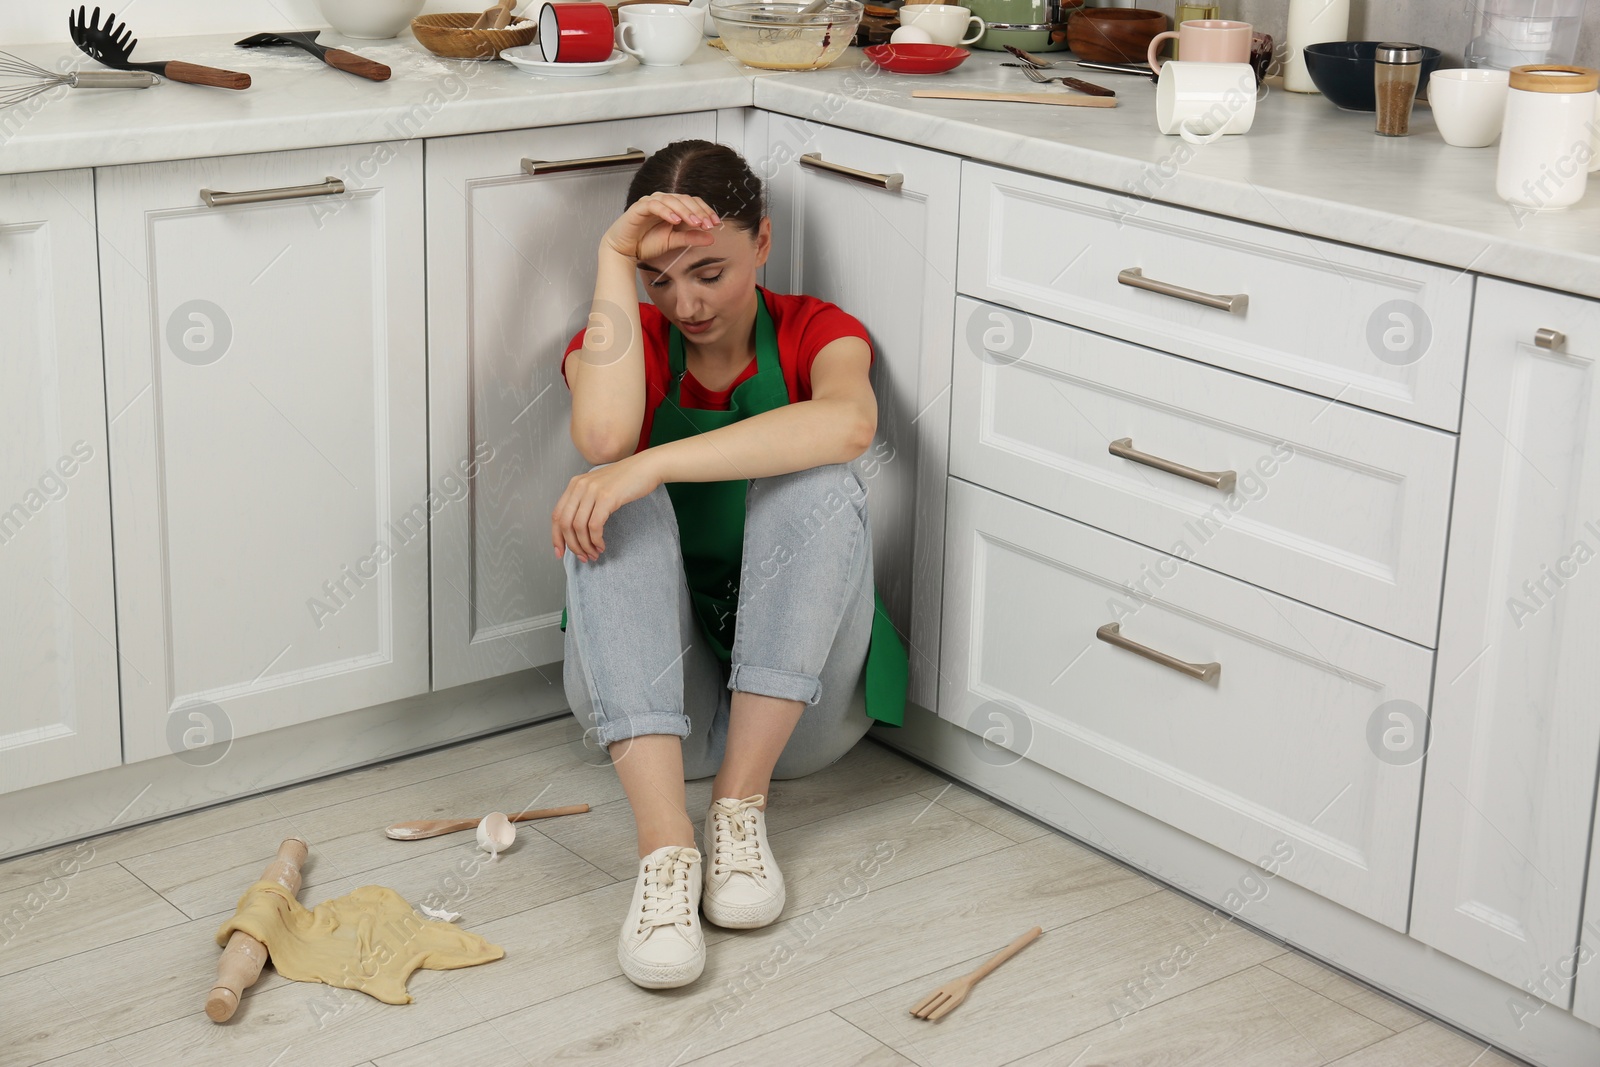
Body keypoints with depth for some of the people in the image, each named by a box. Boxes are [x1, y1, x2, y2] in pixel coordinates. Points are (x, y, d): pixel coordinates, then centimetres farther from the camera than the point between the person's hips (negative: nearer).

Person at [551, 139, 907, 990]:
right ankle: (665, 849, -41)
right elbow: (603, 436, -24)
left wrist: (653, 464, -35)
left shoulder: (815, 333, 1)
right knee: (615, 505, -27)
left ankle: (739, 806, -25)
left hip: (795, 703, -1)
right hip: (649, 692, 1)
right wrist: (614, 257, -19)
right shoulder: (623, 344, 4)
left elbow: (848, 424, -28)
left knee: (817, 481, -26)